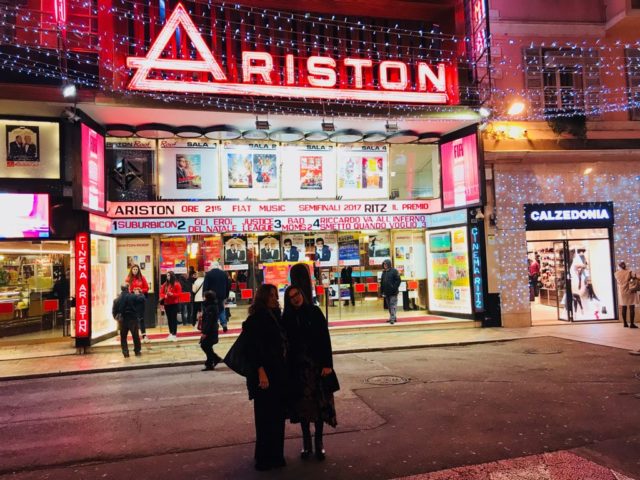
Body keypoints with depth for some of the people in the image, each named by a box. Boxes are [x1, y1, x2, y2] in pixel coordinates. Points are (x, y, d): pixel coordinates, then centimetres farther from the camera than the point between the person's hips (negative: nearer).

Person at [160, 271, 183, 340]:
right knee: (169, 318, 9)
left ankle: (174, 334, -5)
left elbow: (179, 294, -9)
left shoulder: (177, 284, -6)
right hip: (167, 304, 5)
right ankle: (171, 333, 17)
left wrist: (172, 294, -21)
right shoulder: (165, 284, 10)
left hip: (174, 304, -5)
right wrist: (164, 296, -10)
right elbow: (161, 293, 10)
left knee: (174, 318, -6)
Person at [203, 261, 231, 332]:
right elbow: (228, 286, 10)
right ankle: (224, 324, 2)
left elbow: (205, 286, -9)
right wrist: (226, 295, 16)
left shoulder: (208, 274, -6)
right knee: (221, 309, 16)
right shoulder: (224, 274, 6)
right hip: (221, 296, 3)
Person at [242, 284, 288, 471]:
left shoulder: (275, 315, 11)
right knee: (266, 416, 2)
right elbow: (254, 348, -18)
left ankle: (275, 455, 28)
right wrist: (261, 372, -23)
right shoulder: (255, 319, -13)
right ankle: (264, 458, 15)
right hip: (265, 374, -8)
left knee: (278, 415, 15)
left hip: (279, 373, 8)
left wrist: (285, 370, 14)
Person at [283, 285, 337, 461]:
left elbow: (325, 338, -5)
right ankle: (306, 441, 22)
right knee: (302, 404, 8)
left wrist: (327, 364, -11)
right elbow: (285, 343, 0)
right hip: (298, 366, 1)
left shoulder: (314, 312, -3)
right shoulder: (287, 318, 1)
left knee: (320, 402, 3)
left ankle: (319, 440, 18)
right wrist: (287, 366, -7)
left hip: (317, 364, -1)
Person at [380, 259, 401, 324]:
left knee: (393, 305, -9)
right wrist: (382, 291, 13)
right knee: (389, 306, 12)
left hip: (393, 293, -7)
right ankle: (392, 318, 21)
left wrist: (394, 288, -16)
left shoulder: (394, 271, -6)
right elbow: (382, 282, 17)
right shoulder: (384, 272, 13)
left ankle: (392, 318, -12)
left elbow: (398, 280, -10)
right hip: (386, 292, 7)